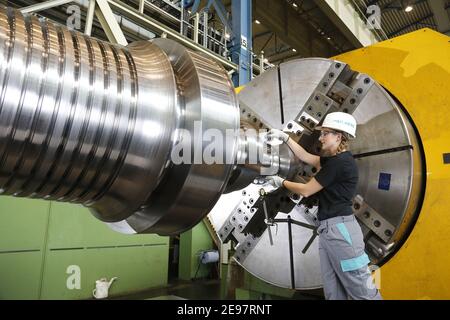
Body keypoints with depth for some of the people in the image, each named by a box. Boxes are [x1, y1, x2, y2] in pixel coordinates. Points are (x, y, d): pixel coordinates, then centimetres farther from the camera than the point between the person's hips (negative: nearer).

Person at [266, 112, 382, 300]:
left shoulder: (340, 162, -14)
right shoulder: (334, 159, 14)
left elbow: (305, 190, -9)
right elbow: (305, 157, 25)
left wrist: (282, 182, 6)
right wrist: (285, 137, 20)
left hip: (340, 228, -10)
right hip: (327, 228, 10)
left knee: (361, 290, 0)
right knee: (332, 290, 12)